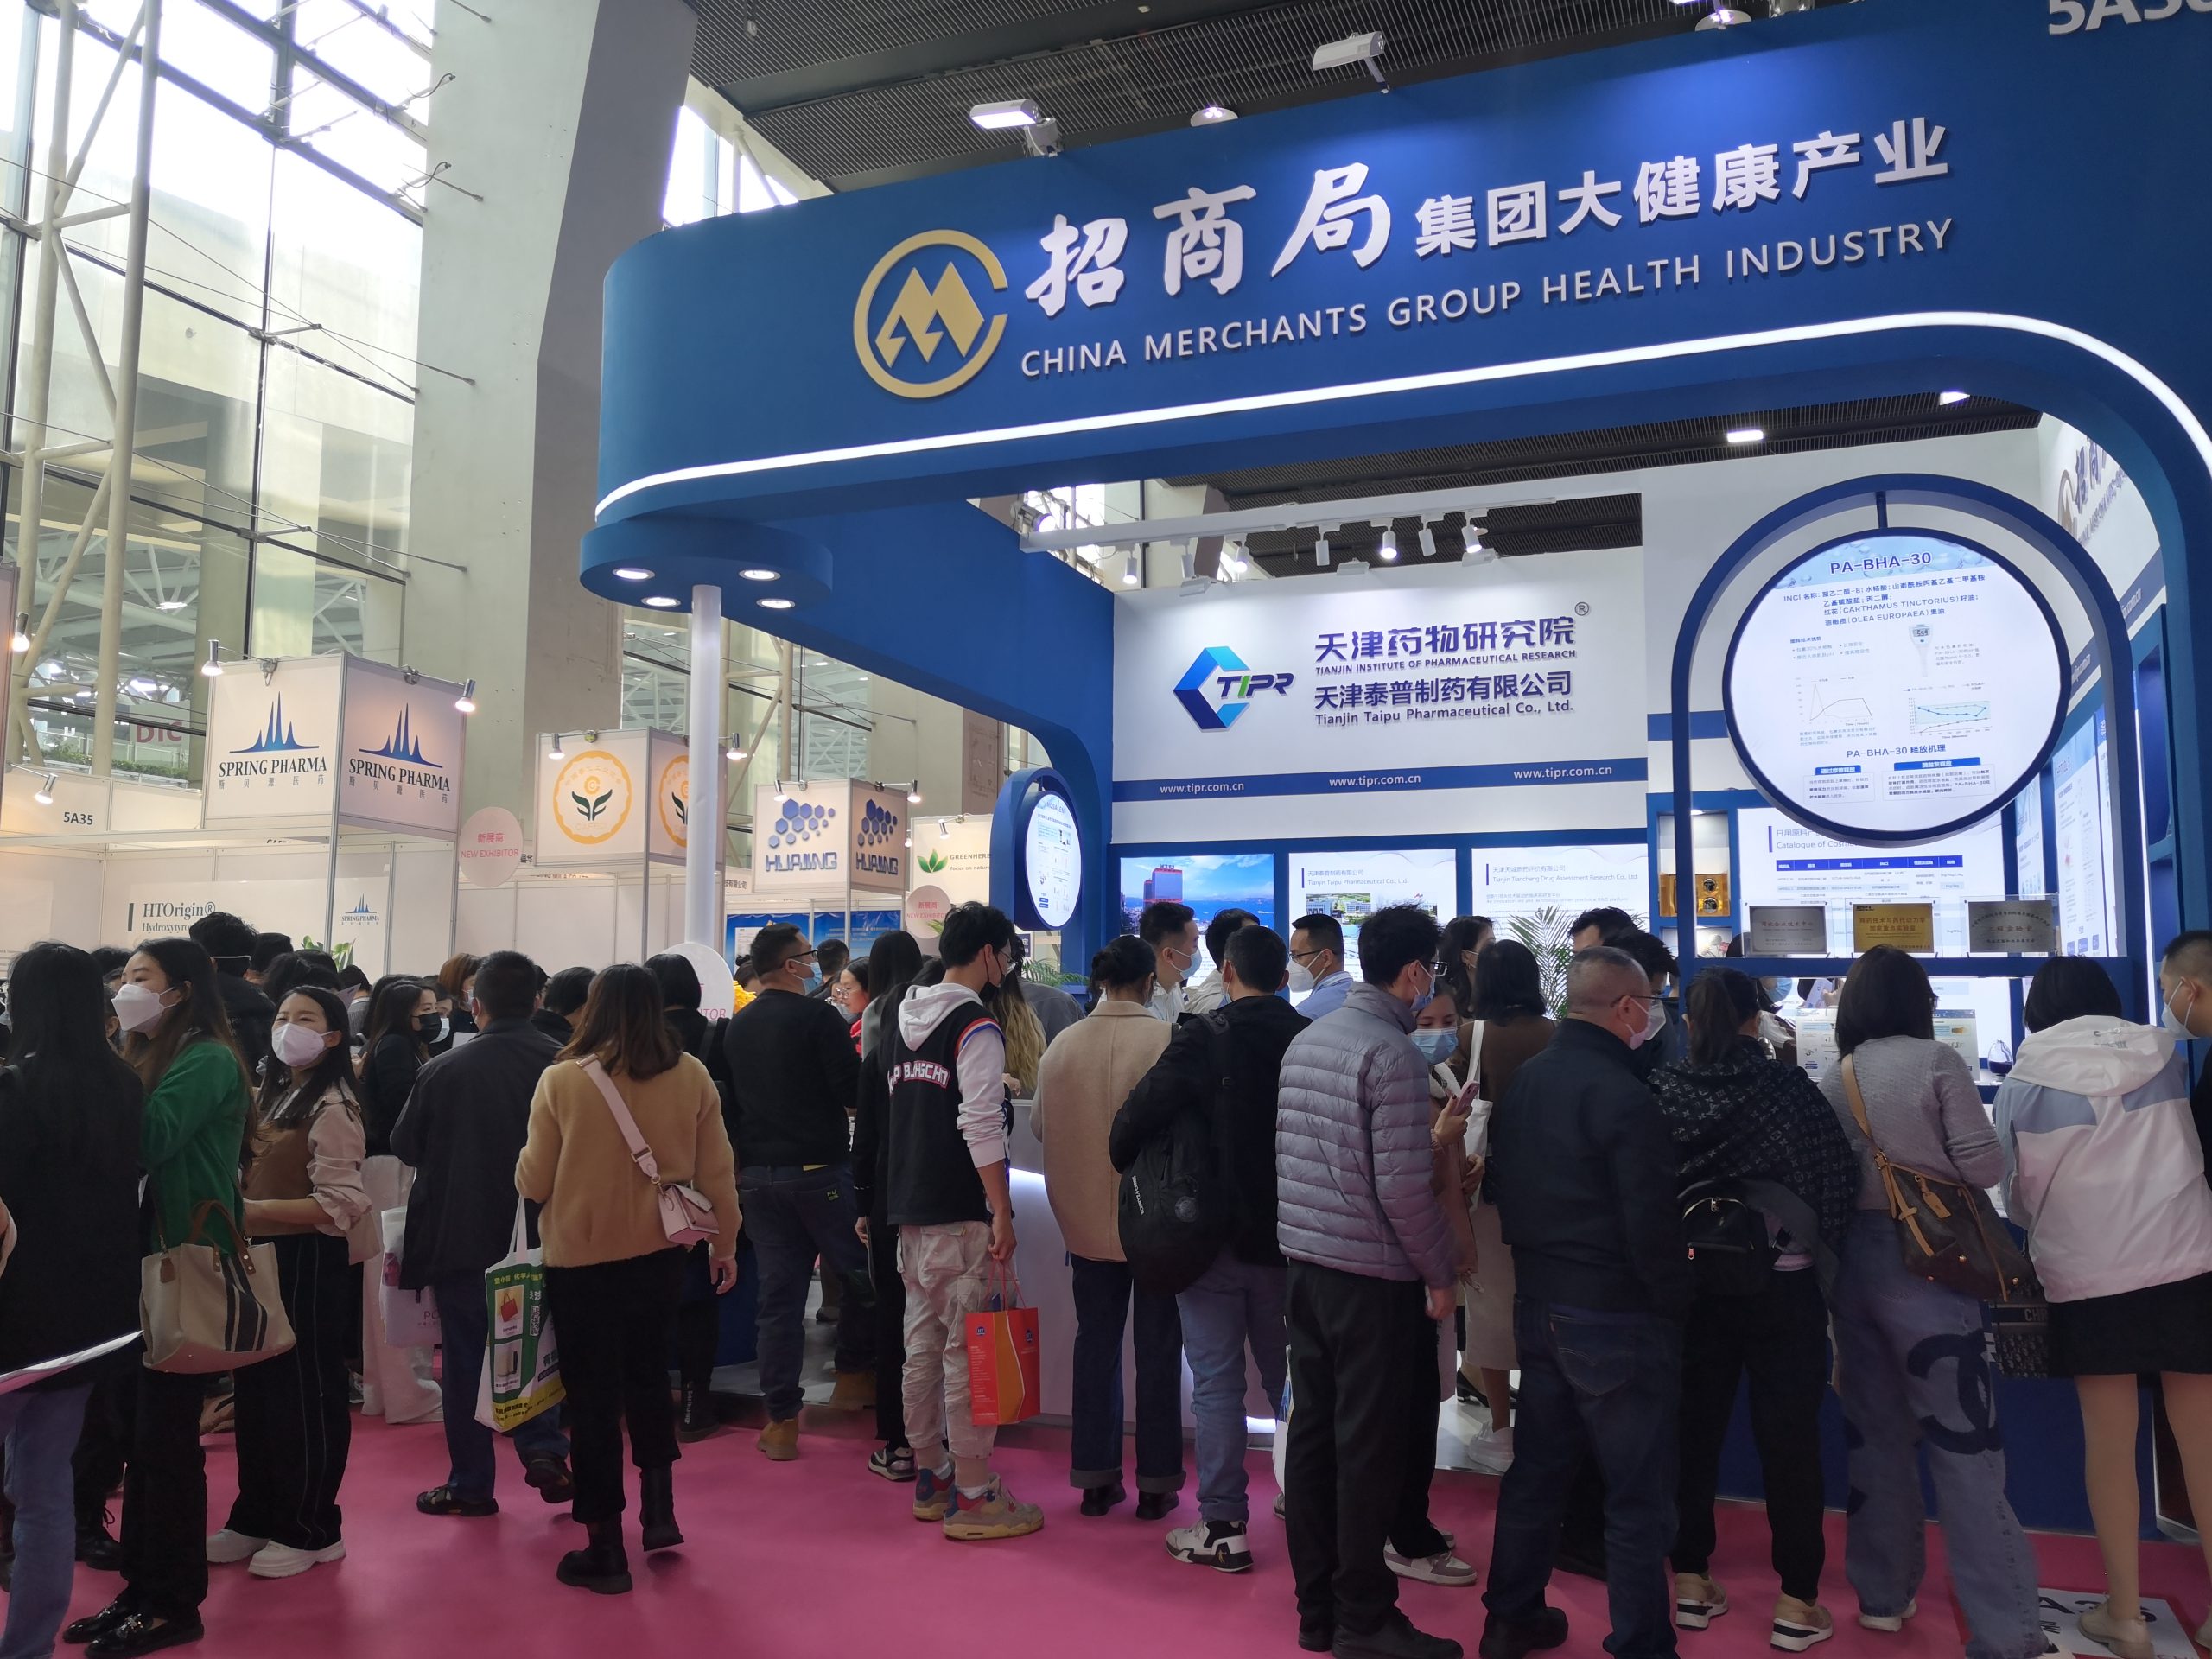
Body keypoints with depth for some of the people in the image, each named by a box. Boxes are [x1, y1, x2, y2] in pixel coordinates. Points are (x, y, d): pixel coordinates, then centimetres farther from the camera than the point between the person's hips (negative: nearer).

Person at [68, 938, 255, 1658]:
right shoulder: (154, 1057, 15)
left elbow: (146, 1141, -24)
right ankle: (143, 1587, 25)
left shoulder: (208, 1059, -12)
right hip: (149, 1258, 9)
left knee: (166, 1434, -1)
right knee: (142, 1430, 14)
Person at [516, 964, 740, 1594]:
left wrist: (526, 1163, 15)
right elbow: (717, 1172, -1)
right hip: (659, 1256, 3)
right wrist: (725, 1244, 12)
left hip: (580, 1260, -3)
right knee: (647, 1380, 25)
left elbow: (533, 1182, -8)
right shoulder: (691, 1076, -8)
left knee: (594, 1399, 10)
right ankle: (659, 1511, 27)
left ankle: (605, 1550, 20)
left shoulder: (562, 1079, -15)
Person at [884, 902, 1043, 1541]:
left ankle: (929, 1477, 25)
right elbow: (981, 1128, -19)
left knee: (922, 1345, 14)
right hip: (960, 1213, -8)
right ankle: (972, 1496, 5)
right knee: (967, 1350, -2)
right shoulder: (976, 1026, -13)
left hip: (908, 1209, 8)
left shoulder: (902, 1022, 13)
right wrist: (1002, 1214, -17)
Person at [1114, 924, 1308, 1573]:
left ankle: (1223, 1525, 8)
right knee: (1288, 1378, 18)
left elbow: (1135, 1119, -17)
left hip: (1213, 1234, -4)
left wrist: (1131, 1165, 3)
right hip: (1288, 1237, 4)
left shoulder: (1204, 1039, -14)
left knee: (1217, 1382, 5)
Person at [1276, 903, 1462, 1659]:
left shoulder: (1305, 1039, 8)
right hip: (1371, 1278, -8)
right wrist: (1441, 1275, -6)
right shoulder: (1394, 1055, -16)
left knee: (1312, 1434, 13)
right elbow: (1404, 1187, -18)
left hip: (1303, 1264, 8)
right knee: (1370, 1448, 4)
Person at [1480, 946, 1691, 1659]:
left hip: (1538, 1306, 8)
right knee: (1638, 1494, 5)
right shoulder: (1623, 1097, -20)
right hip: (1617, 1319, -8)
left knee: (1535, 1468, 19)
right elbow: (1651, 1225, -19)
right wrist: (1675, 1301, -5)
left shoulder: (1521, 1083, 4)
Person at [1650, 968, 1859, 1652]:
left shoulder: (1660, 1091, -6)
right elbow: (1839, 1178, -11)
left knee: (1694, 1430, 13)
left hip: (1689, 1283, 3)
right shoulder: (1786, 1087, -12)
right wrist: (1820, 1250, 4)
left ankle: (1690, 1582, 23)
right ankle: (1797, 1603, 15)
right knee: (1788, 1439, 8)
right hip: (1780, 1287, -2)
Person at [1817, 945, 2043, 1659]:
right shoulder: (1937, 1061, -8)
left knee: (1877, 1433, 14)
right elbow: (1985, 1167, -9)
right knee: (1965, 1445, -2)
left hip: (1854, 1263, 5)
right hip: (1925, 1264, -5)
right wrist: (1936, 1162, 10)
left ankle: (1884, 1594, 24)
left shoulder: (1833, 1080, 7)